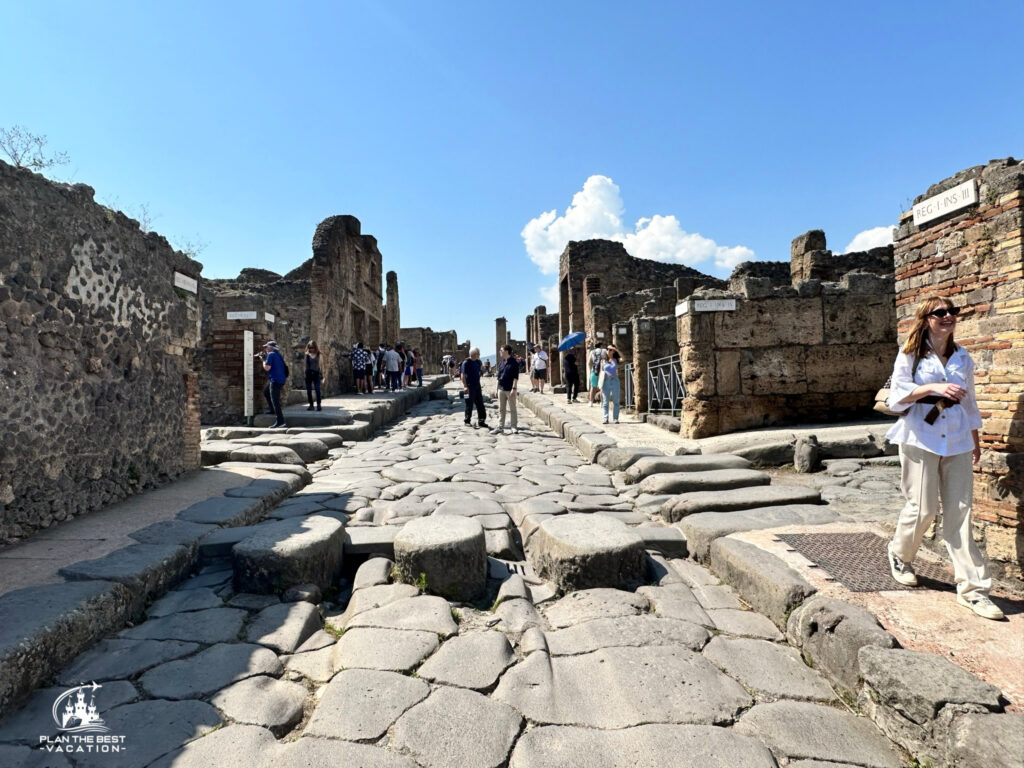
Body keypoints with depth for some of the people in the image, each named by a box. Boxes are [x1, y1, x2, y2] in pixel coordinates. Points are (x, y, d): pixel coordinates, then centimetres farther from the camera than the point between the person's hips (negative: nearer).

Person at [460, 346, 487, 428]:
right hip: (469, 387, -7)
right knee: (469, 405, 0)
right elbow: (462, 375, -16)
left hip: (477, 386, 7)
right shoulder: (466, 362, -12)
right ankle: (467, 421, 12)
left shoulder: (477, 362, 11)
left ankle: (481, 421, 15)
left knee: (480, 404, 8)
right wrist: (465, 386, -23)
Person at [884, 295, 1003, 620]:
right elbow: (895, 398, -10)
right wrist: (932, 388, -24)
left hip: (957, 441, 4)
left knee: (959, 512, 0)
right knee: (923, 508, -3)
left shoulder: (962, 358, 11)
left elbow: (969, 401, 19)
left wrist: (975, 440, 22)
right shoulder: (910, 355, -2)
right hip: (920, 439, -4)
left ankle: (971, 587, 5)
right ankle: (899, 554, 26)